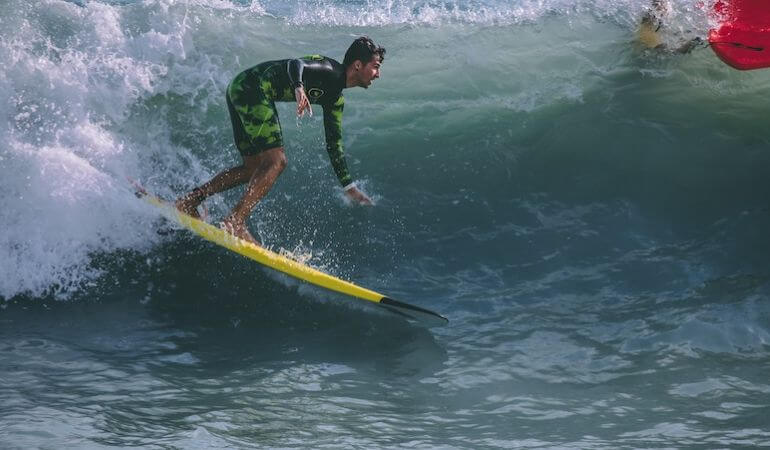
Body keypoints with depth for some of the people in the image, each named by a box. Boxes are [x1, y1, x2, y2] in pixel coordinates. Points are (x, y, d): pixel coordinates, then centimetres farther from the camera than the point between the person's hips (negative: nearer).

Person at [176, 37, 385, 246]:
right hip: (252, 88, -10)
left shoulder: (335, 97, 17)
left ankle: (191, 199, 16)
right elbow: (295, 64, -28)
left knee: (253, 167, 14)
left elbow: (334, 144, 23)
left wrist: (349, 187, 24)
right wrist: (298, 88, -49)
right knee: (275, 161, -15)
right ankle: (234, 222, -20)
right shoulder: (330, 71, -10)